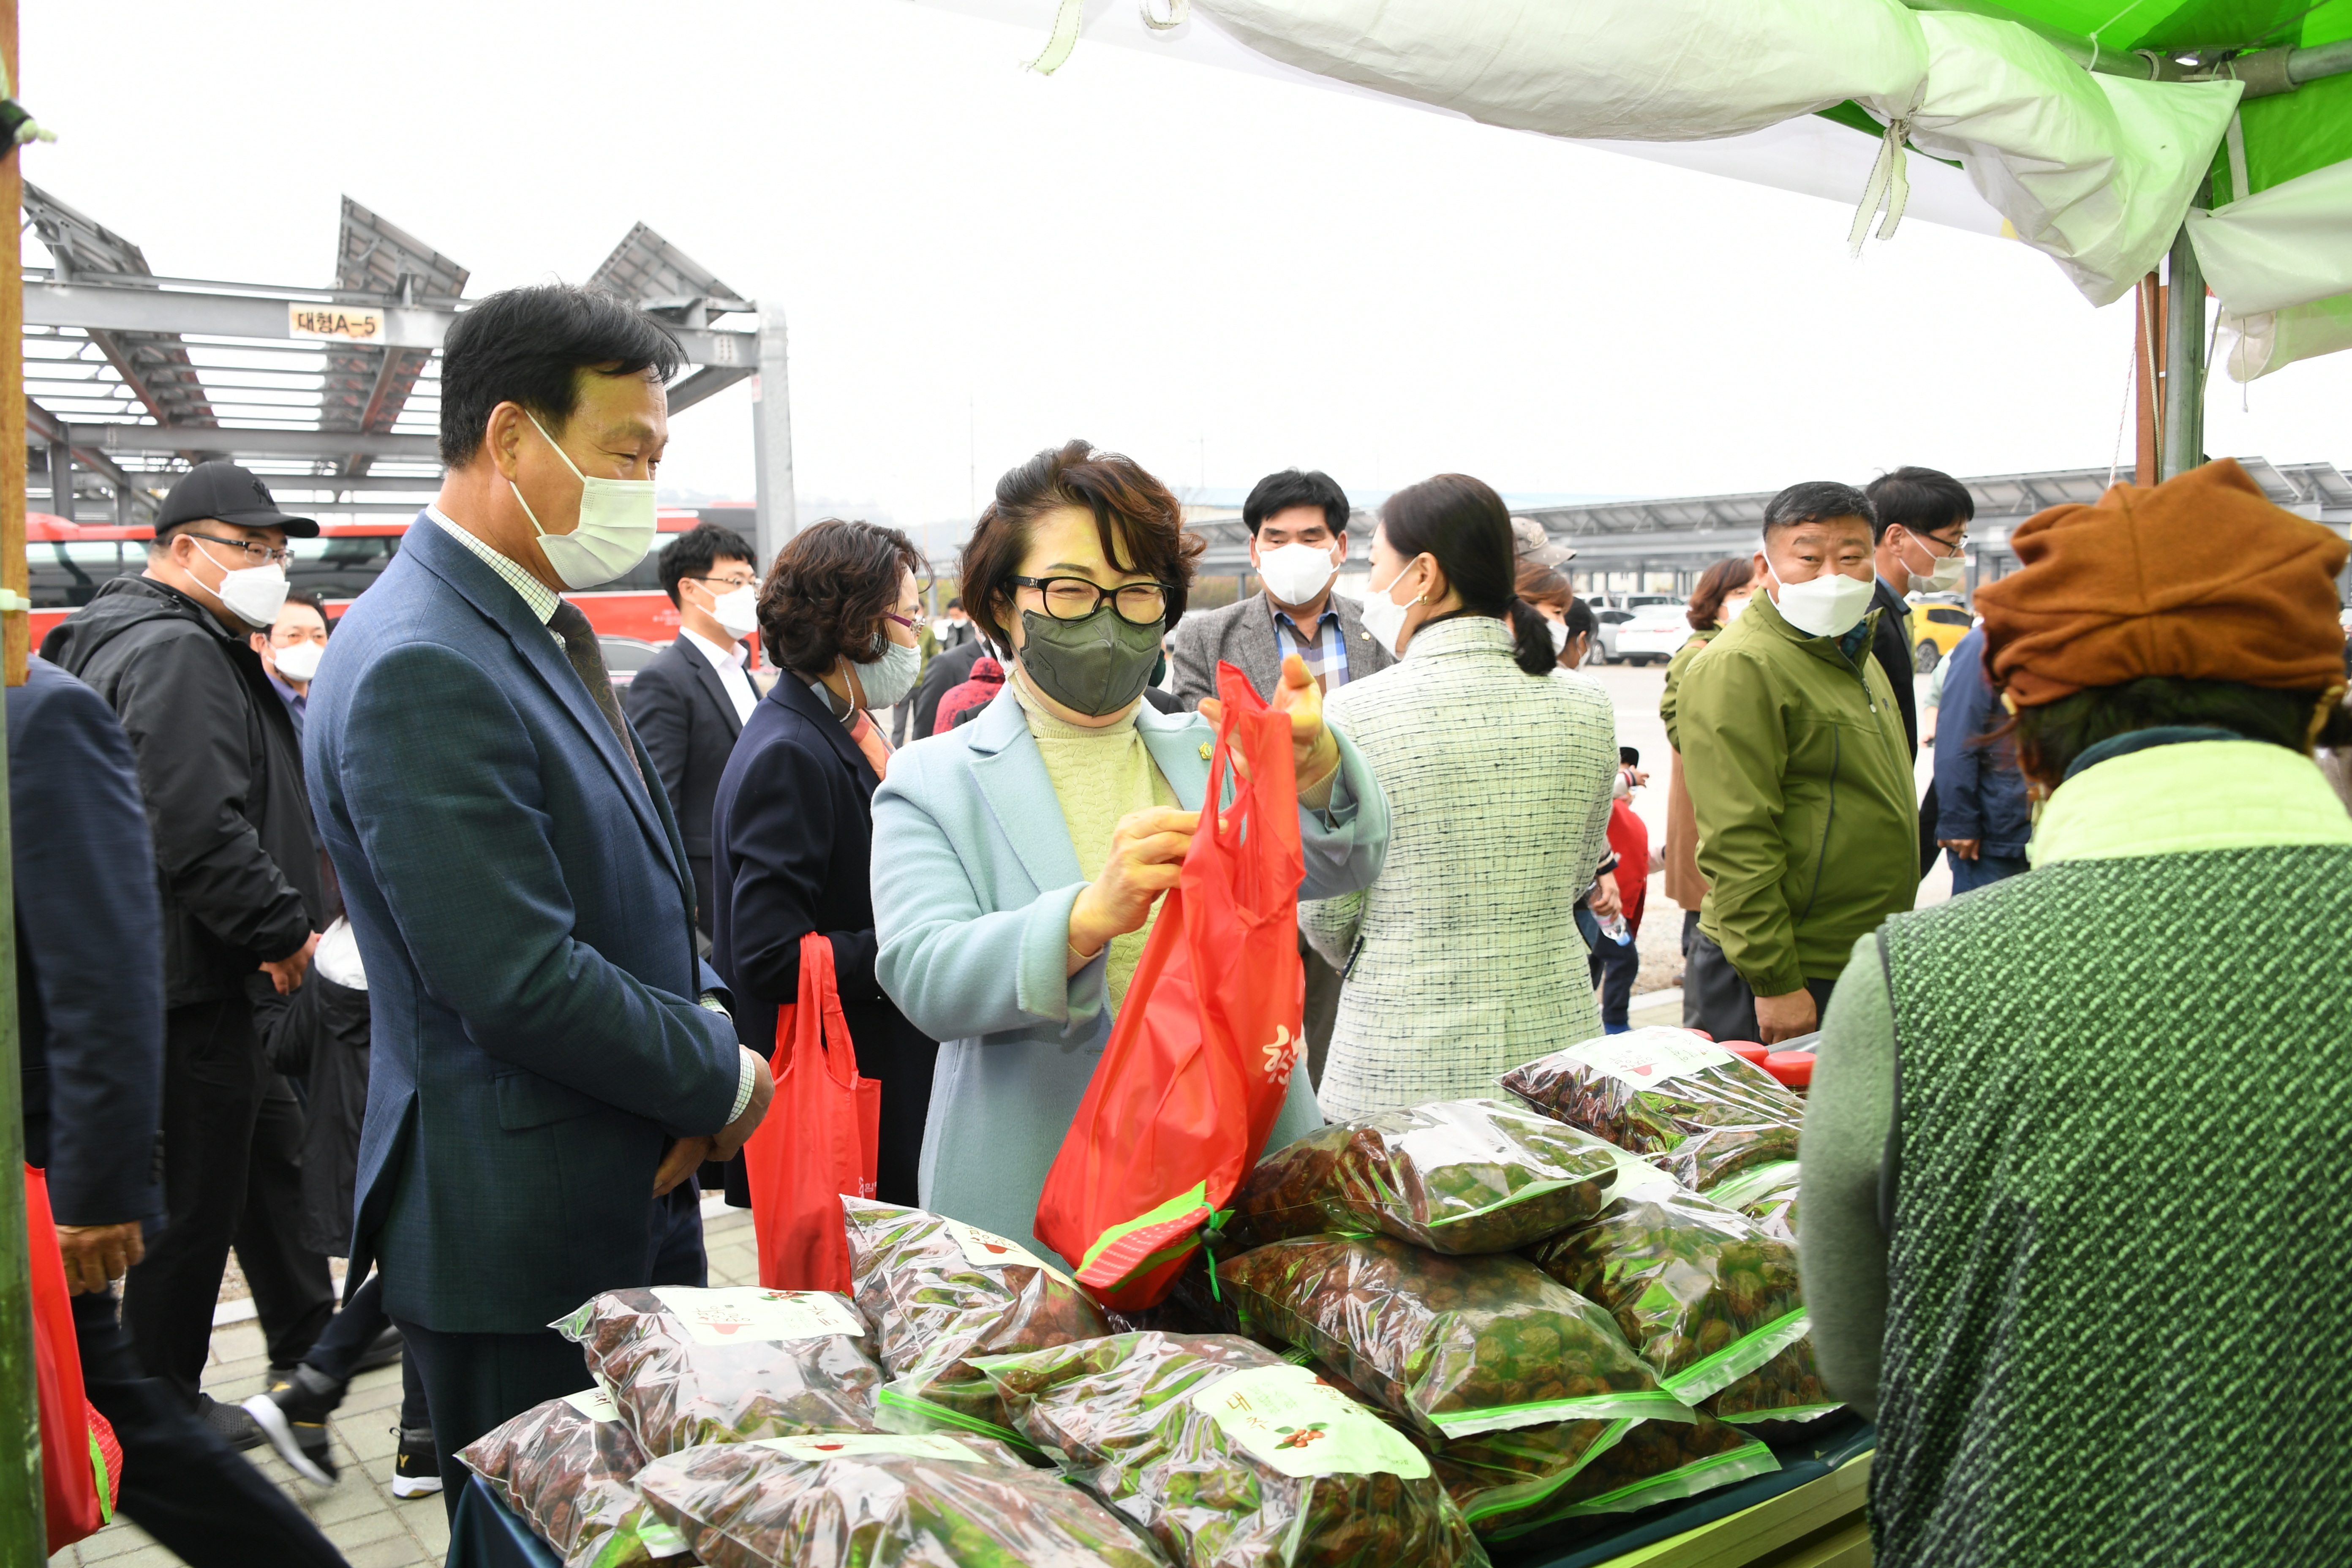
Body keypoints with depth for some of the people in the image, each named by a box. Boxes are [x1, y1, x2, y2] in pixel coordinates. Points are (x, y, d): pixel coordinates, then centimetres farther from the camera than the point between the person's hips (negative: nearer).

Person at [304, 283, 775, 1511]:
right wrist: (723, 1082, -12)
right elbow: (521, 980, -25)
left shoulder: (542, 629, 10)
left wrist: (706, 1016, -2)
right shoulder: (420, 671, -22)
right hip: (524, 1238, -9)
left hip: (635, 1198, 9)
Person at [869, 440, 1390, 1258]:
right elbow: (924, 977, -15)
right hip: (1036, 1213, -2)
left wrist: (1312, 760, -31)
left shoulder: (1210, 753, 10)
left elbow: (1345, 862, -8)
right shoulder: (934, 785, 1)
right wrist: (1090, 917, -33)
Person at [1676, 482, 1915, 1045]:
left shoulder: (1854, 656, 16)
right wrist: (1776, 983, -23)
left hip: (1862, 971, 9)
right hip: (1782, 983, -9)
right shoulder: (1739, 667, -16)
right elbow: (1738, 842, -21)